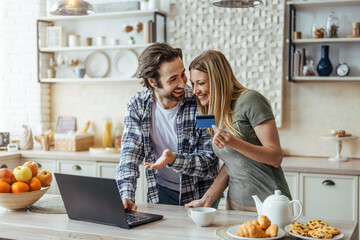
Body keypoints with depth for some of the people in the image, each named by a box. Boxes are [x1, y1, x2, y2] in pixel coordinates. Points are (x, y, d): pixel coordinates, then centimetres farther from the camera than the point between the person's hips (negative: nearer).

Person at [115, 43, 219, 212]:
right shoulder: (137, 106, -7)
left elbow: (209, 161, -14)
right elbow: (130, 154, -8)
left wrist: (174, 160, -31)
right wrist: (126, 195, -23)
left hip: (200, 195, -1)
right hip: (161, 192, 2)